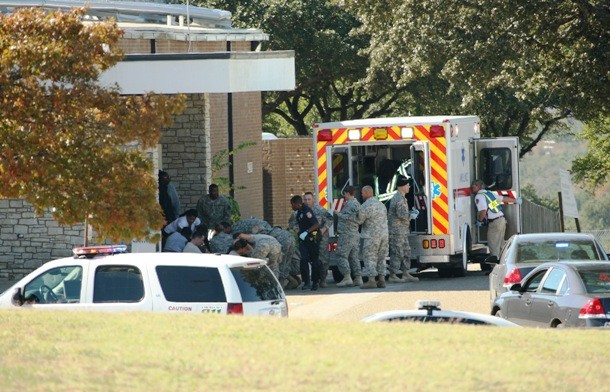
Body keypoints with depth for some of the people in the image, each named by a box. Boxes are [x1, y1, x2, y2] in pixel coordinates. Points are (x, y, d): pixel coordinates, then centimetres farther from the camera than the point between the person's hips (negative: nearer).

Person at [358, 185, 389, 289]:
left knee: (370, 257, -5)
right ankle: (382, 280, 9)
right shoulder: (381, 204, 16)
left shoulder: (366, 205, -10)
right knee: (381, 258, 11)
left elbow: (359, 220, -12)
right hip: (384, 234, 8)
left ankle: (371, 280, -12)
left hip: (371, 235, -8)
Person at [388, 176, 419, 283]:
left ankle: (406, 275, 18)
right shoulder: (399, 199, -17)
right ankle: (392, 276, -4)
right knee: (397, 253, -7)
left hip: (402, 231, 11)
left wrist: (412, 212, 10)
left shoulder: (401, 198, 18)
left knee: (406, 252, 14)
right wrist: (412, 216, -9)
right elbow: (402, 214, -26)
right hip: (397, 230, -11)